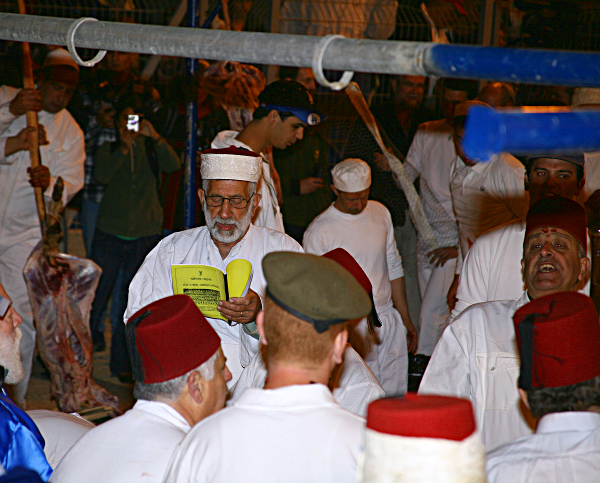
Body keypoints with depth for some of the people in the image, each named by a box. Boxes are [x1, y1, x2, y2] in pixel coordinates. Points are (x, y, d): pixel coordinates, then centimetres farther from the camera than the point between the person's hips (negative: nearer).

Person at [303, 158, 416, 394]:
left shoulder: (380, 213, 8)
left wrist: (405, 318, 18)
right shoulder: (319, 231, -9)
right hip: (352, 327, -5)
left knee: (396, 395, 4)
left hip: (390, 321, 5)